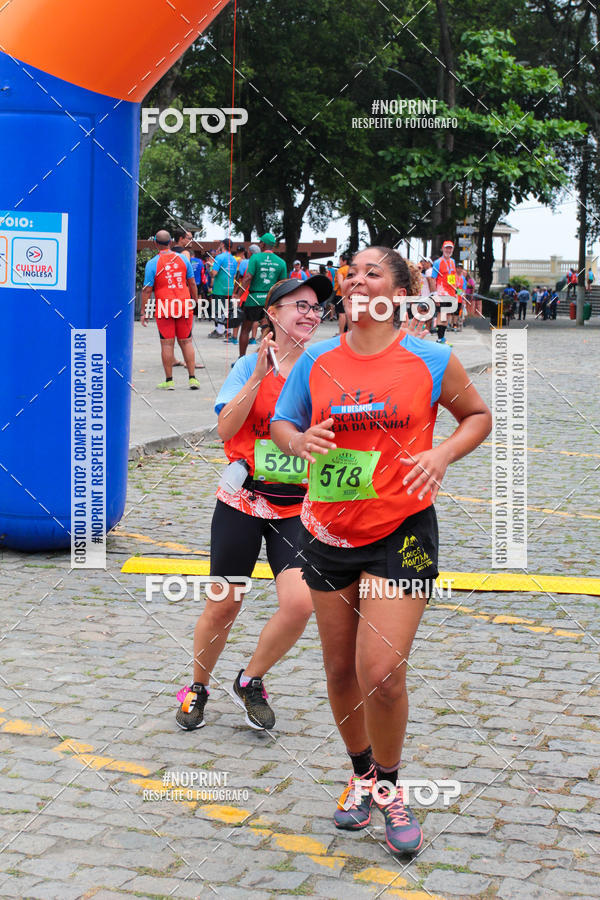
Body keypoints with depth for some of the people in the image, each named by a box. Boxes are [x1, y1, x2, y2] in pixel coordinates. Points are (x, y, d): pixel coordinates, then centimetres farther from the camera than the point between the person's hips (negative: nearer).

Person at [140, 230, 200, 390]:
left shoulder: (152, 263, -5)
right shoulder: (182, 259, 5)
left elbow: (147, 290, -5)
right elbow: (192, 284, 9)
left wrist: (143, 312, 0)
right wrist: (195, 302, 20)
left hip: (164, 308, -3)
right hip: (184, 305, 3)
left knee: (167, 343, 2)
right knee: (186, 341, 10)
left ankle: (169, 381, 5)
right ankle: (192, 378, 8)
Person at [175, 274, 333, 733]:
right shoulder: (249, 366, -2)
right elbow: (226, 429, -13)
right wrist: (259, 375, -19)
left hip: (298, 507, 1)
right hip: (244, 501, -1)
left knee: (300, 603, -16)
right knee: (222, 607, 7)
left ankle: (251, 681, 11)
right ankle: (198, 687, 34)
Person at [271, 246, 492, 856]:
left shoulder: (431, 361, -4)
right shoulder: (316, 360, 3)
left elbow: (478, 416, 9)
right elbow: (280, 423, 13)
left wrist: (442, 454, -10)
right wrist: (299, 440, -11)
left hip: (402, 531, -3)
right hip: (328, 530, 4)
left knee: (381, 673, -13)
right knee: (340, 669, 12)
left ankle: (388, 786, 14)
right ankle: (361, 774, 37)